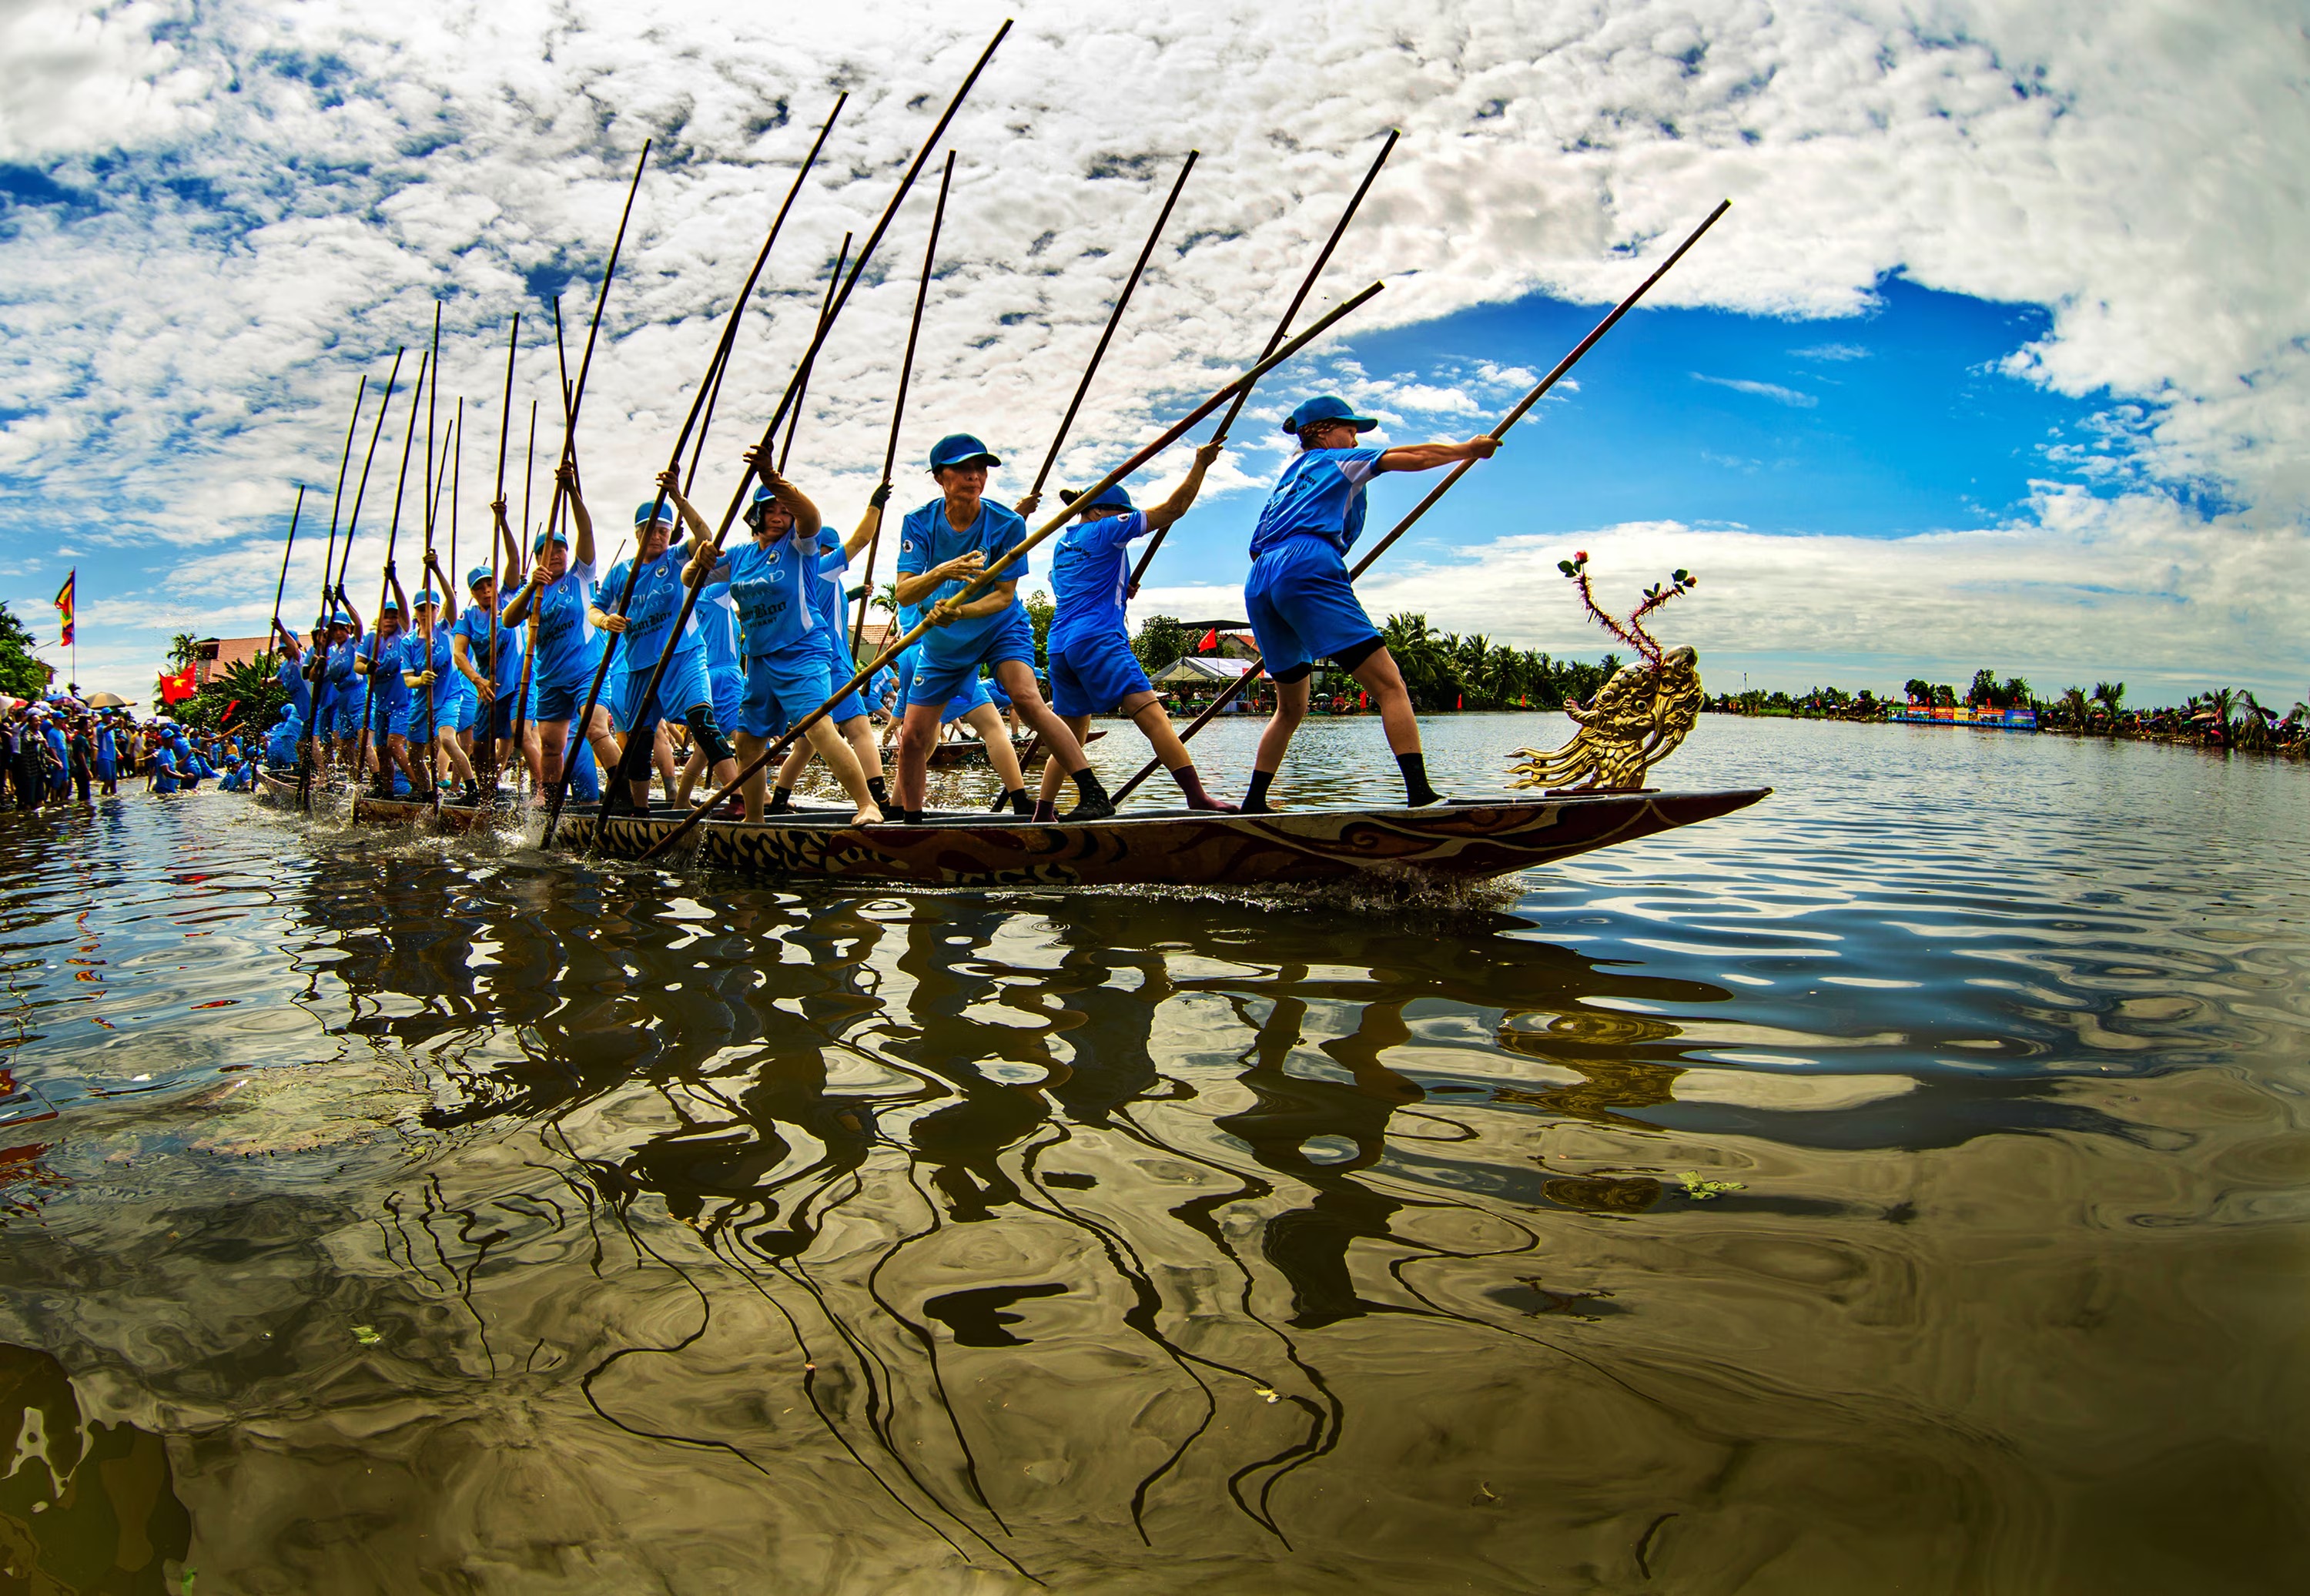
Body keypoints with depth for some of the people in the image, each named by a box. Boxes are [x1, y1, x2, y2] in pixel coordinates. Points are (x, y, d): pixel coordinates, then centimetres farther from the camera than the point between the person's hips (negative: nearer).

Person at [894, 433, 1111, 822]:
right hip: (942, 642, 3)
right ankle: (912, 825, 22)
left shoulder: (1007, 523, -17)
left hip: (1001, 628, -3)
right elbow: (903, 594, -22)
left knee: (1026, 698, -30)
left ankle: (1095, 795, -29)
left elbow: (1004, 595, -17)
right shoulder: (918, 522, -13)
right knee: (912, 738, 1)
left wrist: (959, 611, -36)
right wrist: (940, 573, -43)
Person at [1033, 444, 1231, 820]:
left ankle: (1042, 813, 16)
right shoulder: (1106, 531, 2)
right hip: (1098, 640, -8)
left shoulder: (1062, 545, 24)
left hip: (1060, 645, 8)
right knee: (1152, 716, -15)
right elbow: (1173, 508, 0)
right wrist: (1200, 465, 7)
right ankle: (1198, 798, -25)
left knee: (1071, 736, 16)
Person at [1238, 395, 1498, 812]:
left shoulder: (1288, 478, 36)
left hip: (1259, 587, 8)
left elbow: (1261, 546, 33)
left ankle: (1253, 805, 16)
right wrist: (1468, 449, 26)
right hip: (1306, 569, -8)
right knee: (1389, 685, -12)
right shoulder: (1333, 462, 17)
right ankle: (1421, 794, -25)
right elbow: (1411, 457, 14)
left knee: (1291, 708, 20)